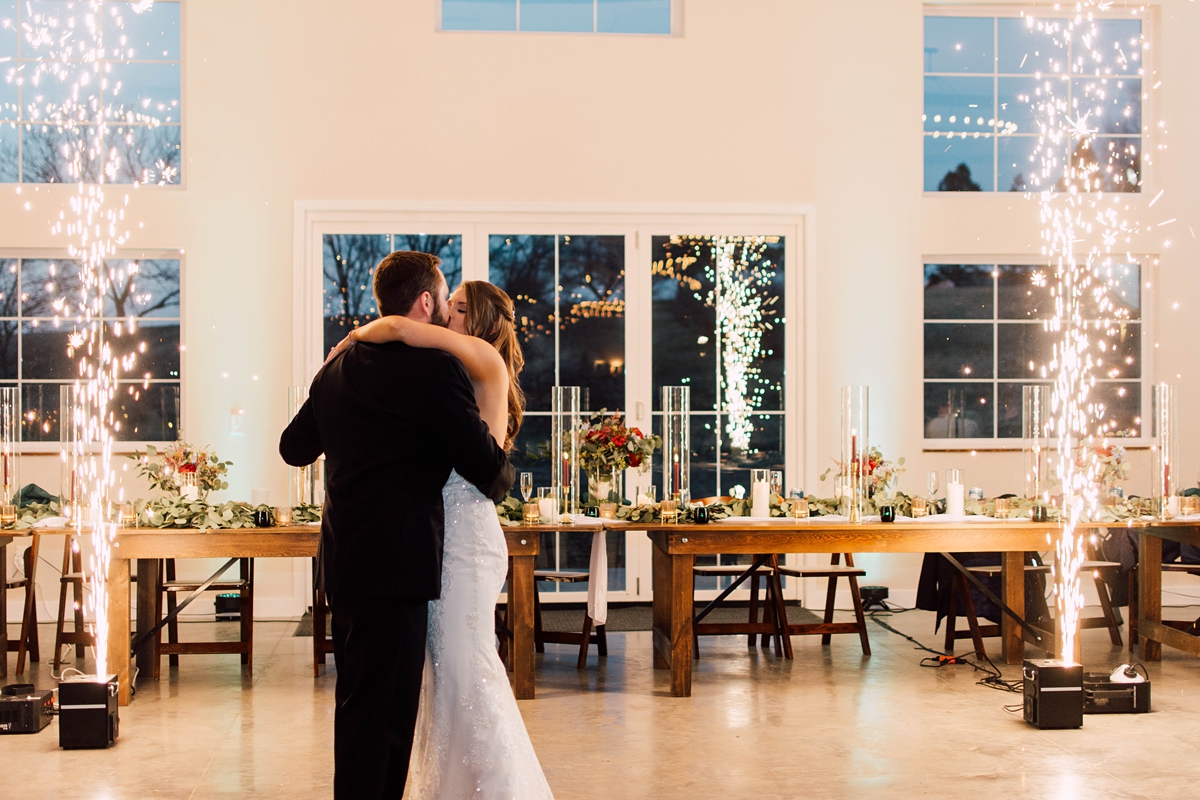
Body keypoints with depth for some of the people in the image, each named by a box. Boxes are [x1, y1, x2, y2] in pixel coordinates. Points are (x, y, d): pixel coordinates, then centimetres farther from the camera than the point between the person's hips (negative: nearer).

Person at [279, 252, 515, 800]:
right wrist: (499, 481, 12)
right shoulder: (435, 368, -13)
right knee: (382, 711, -3)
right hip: (394, 565, -8)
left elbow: (294, 447, 23)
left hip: (343, 566, 9)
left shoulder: (337, 368, 11)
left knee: (359, 708, 20)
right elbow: (486, 464, -11)